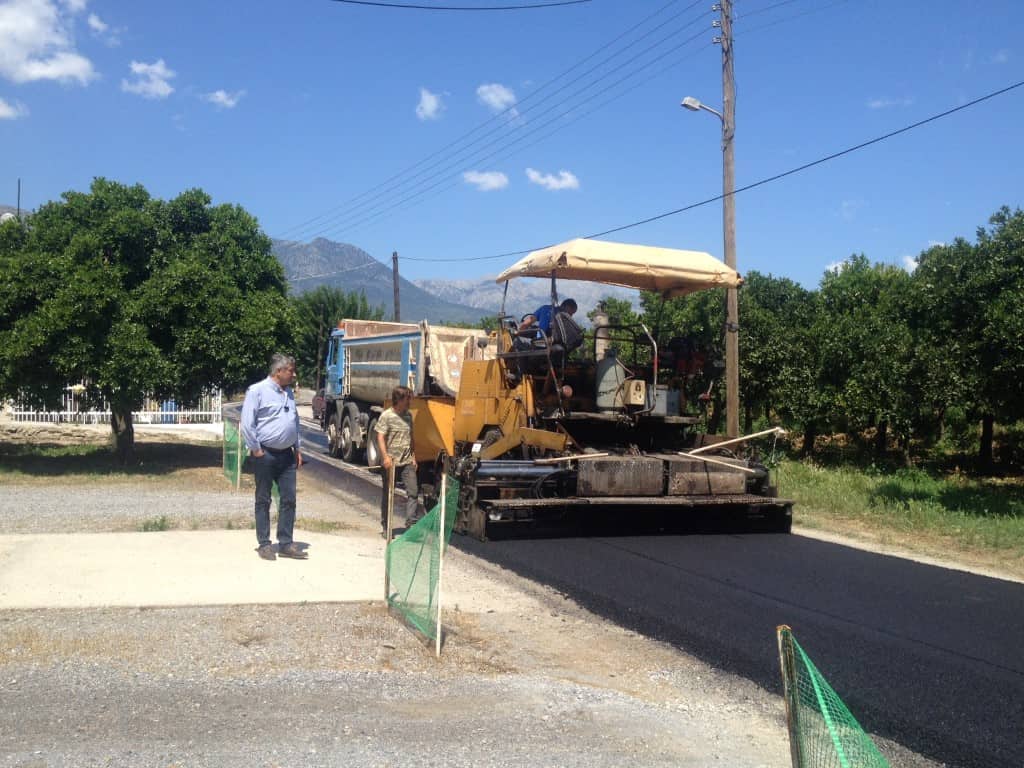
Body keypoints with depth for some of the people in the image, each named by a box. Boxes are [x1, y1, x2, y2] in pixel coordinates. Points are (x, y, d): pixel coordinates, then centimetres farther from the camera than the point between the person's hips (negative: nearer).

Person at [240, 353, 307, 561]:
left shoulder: (288, 392, 13)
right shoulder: (257, 391, -10)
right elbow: (246, 424, -13)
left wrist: (297, 449, 16)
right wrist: (256, 449, -13)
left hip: (286, 454, 7)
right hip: (266, 455, -6)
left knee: (289, 499, 6)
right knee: (263, 500, 4)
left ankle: (286, 544, 13)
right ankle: (264, 544, 12)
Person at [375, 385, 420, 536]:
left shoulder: (408, 416, 11)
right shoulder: (386, 416, -8)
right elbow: (380, 437, -12)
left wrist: (413, 457, 14)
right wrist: (385, 457, -21)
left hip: (407, 462, 5)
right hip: (391, 462, -5)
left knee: (413, 491, -7)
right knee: (387, 495, 6)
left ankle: (411, 523, -2)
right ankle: (385, 527, 15)